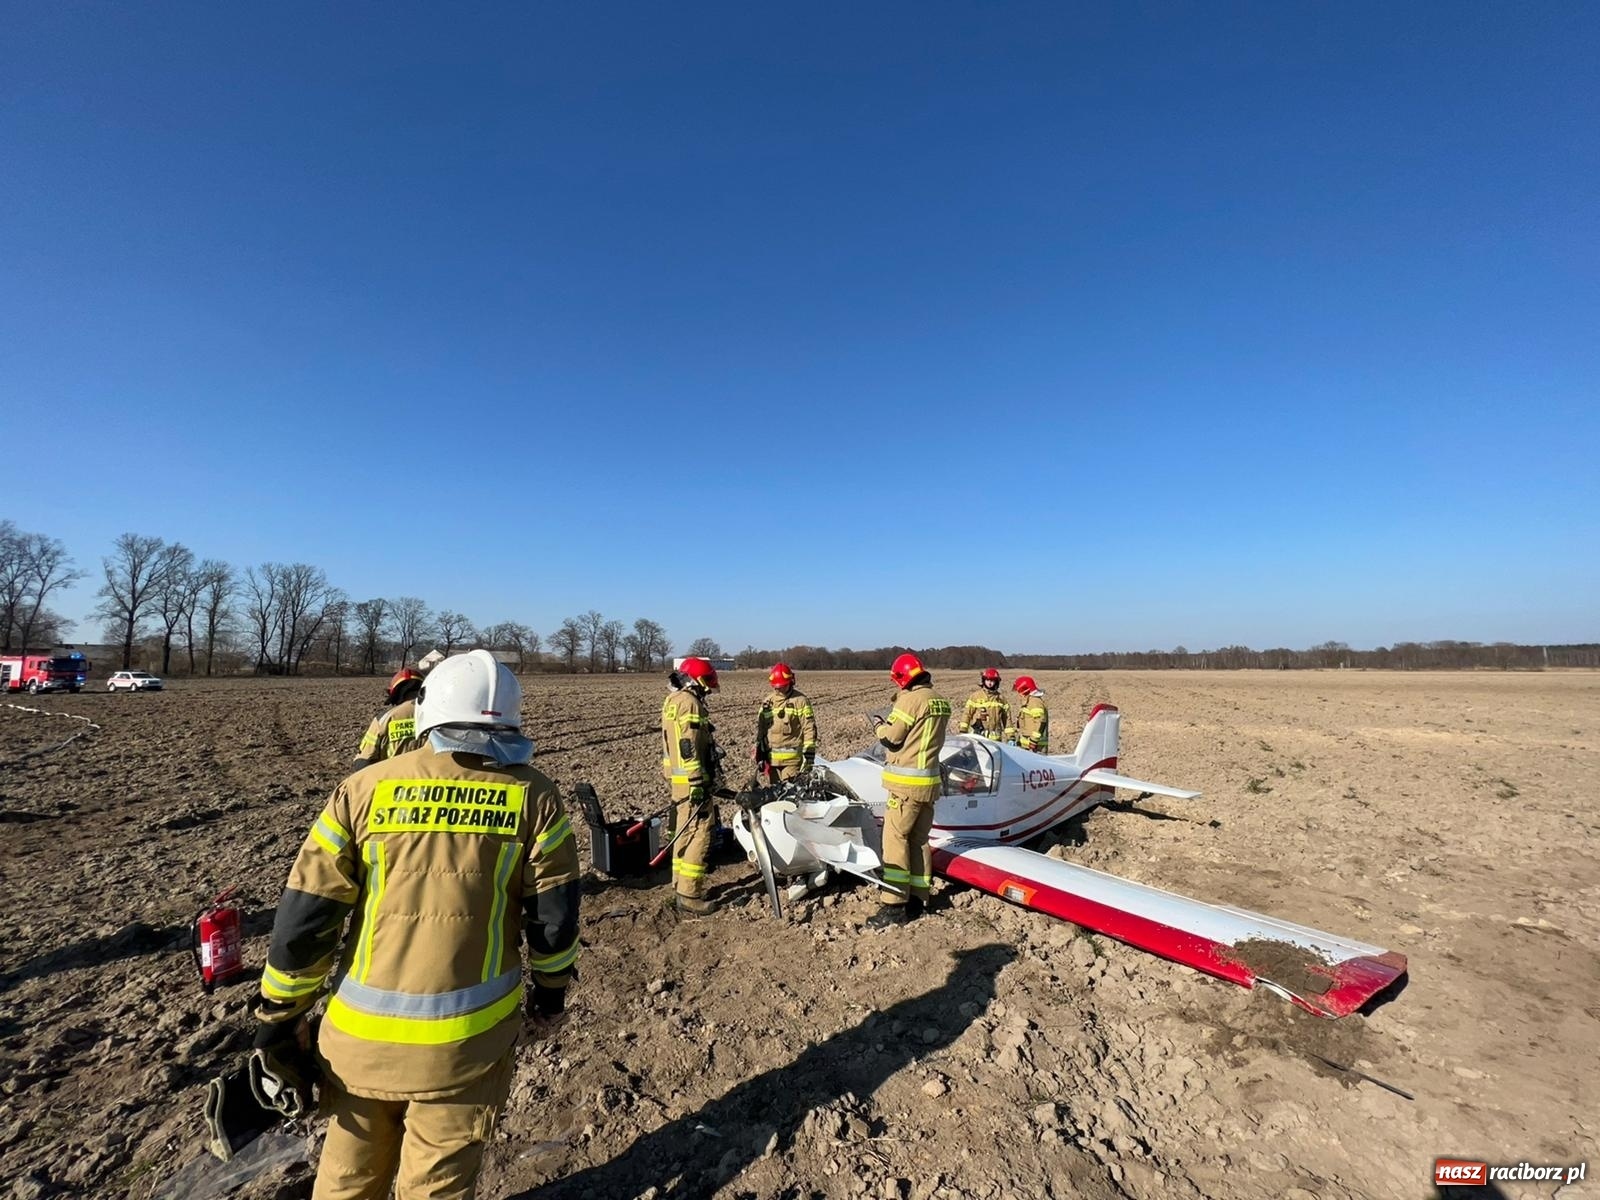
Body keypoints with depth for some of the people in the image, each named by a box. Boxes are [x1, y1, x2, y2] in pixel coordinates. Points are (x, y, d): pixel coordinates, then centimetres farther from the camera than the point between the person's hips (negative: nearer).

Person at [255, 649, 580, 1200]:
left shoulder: (364, 788, -8)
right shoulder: (534, 797, -9)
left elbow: (304, 917, -4)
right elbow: (554, 917, -4)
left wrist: (280, 1013, 12)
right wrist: (551, 987, 14)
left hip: (363, 1031, 2)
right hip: (470, 1034, -1)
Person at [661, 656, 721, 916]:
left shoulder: (672, 700, 16)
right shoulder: (689, 702, -16)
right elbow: (688, 746, -23)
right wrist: (697, 784, -23)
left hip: (678, 780, 11)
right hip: (691, 780, -11)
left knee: (685, 833, 18)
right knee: (698, 836, -6)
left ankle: (681, 886, 28)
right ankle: (690, 898, -2)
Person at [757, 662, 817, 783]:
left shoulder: (800, 701, -4)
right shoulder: (768, 702, 10)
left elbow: (809, 729, -6)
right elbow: (760, 728, 15)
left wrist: (809, 756, -11)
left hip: (793, 758, -5)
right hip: (772, 758, 5)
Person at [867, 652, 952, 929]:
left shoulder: (910, 699, -15)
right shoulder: (940, 702, 10)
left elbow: (891, 738, -12)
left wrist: (881, 726, 8)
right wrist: (895, 721, 13)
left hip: (907, 782, -8)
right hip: (930, 780, 9)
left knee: (895, 839, -4)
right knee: (919, 840, 13)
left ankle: (894, 905, -2)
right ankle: (917, 900, 19)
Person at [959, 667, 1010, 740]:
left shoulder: (1000, 698, 9)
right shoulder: (975, 696, 1)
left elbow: (1007, 716, 12)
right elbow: (967, 714, -1)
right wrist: (963, 731, -6)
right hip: (978, 735, -3)